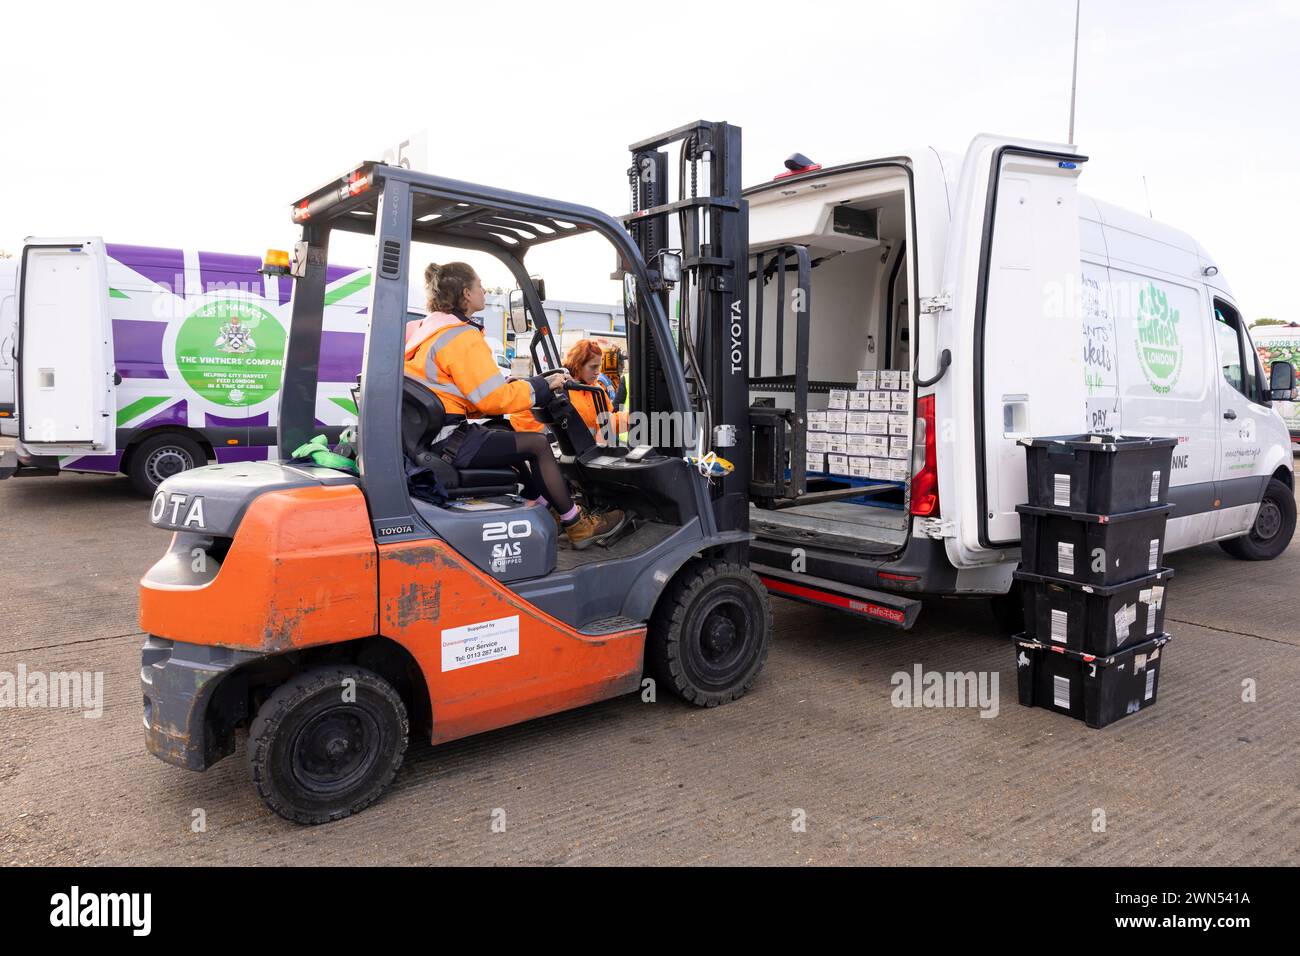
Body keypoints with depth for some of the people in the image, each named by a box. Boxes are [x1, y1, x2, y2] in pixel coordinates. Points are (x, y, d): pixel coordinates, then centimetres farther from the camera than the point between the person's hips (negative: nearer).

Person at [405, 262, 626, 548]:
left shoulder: (429, 327, 15)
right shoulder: (462, 337, -15)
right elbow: (495, 399, -18)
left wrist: (508, 384, 13)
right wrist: (544, 384, -5)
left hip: (424, 433, 11)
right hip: (444, 441, -10)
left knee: (509, 436, 26)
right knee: (536, 443, -5)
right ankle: (577, 526, 5)